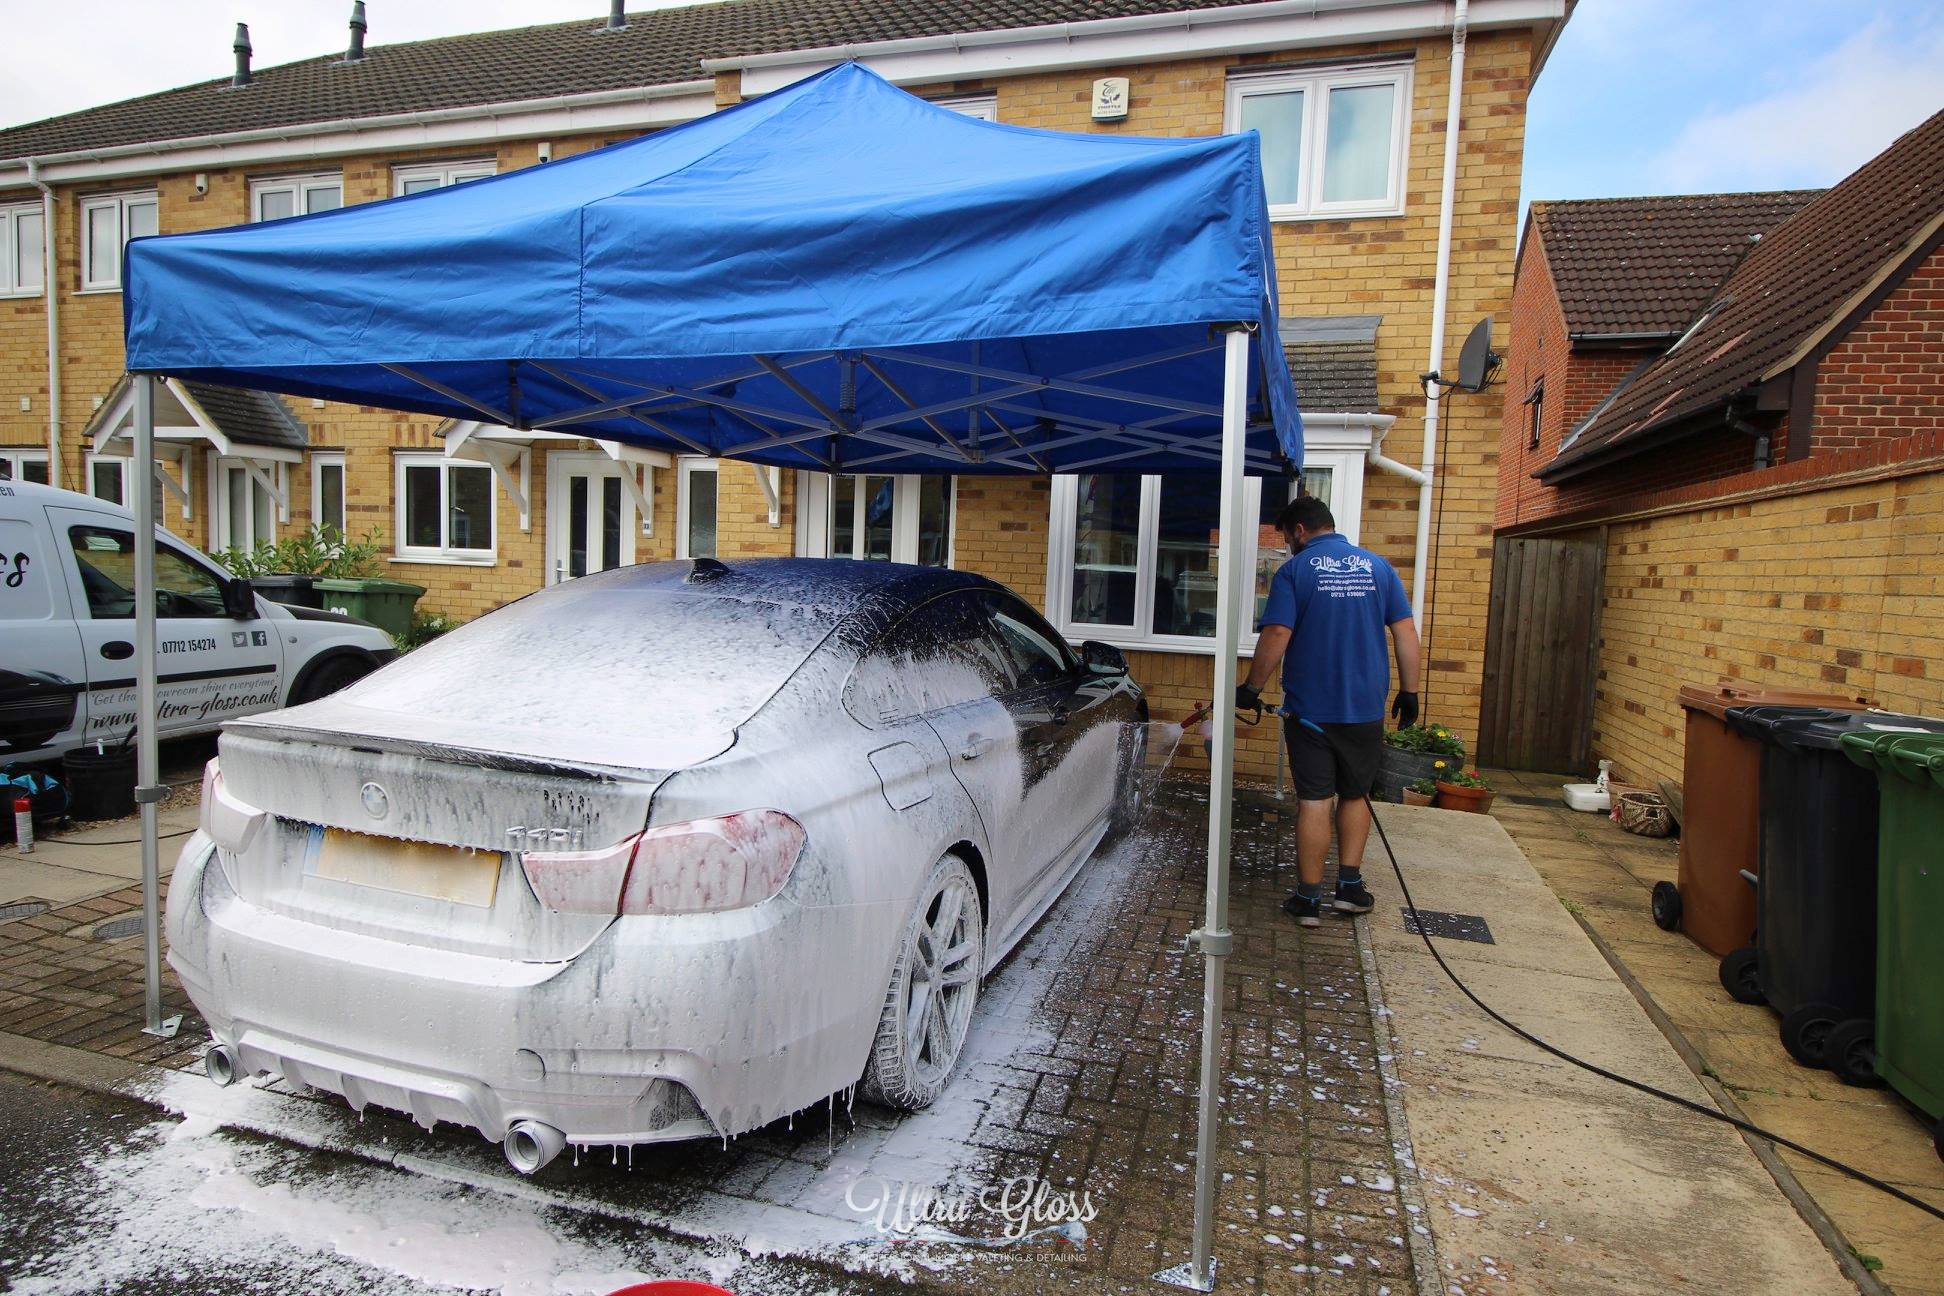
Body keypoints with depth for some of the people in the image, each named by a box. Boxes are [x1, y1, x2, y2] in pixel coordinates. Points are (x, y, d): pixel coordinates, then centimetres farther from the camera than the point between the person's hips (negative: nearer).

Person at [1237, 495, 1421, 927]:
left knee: (1313, 801, 2)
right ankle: (1350, 886, 19)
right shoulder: (1378, 566, 6)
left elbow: (1276, 636, -14)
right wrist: (1409, 690, 10)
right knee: (1355, 795, 18)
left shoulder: (1294, 570, -5)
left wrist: (1251, 688, -4)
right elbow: (1406, 633, 3)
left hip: (1309, 708, -3)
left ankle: (1309, 899, 8)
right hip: (1366, 708, 3)